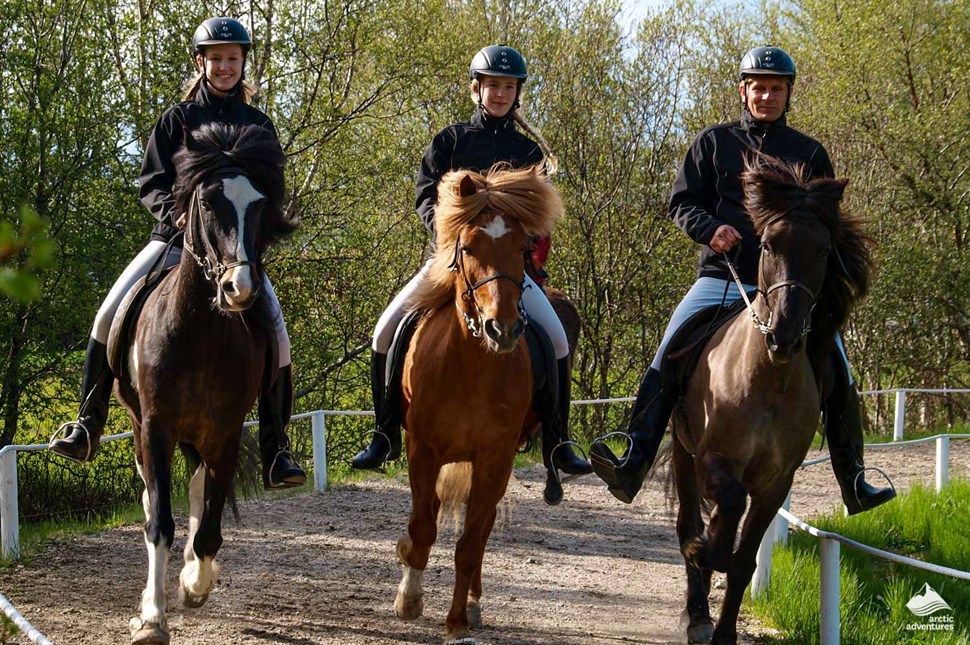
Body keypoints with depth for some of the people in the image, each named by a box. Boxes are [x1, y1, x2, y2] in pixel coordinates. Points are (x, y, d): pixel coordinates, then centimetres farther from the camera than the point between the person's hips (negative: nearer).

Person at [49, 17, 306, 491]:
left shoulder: (258, 125, 9)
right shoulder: (177, 119, 7)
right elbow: (150, 183, 4)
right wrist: (174, 211, -17)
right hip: (175, 237, 0)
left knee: (275, 335, -16)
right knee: (110, 315, -15)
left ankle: (276, 456, -10)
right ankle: (87, 427, -5)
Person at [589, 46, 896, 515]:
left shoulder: (809, 153, 12)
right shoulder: (715, 143, 9)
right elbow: (682, 203, 8)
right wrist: (710, 228, -12)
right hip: (722, 277, -1)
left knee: (837, 371, -9)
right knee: (668, 359, -17)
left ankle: (854, 484, 0)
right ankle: (633, 465, -21)